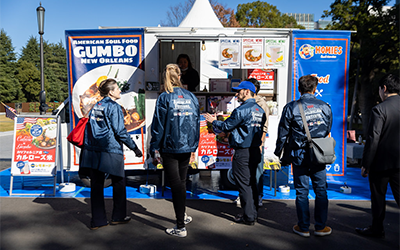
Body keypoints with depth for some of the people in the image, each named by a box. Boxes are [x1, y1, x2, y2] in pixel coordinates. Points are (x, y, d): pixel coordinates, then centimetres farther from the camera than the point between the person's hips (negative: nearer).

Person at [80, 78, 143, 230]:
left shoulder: (95, 107, 12)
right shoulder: (114, 106, -9)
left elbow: (89, 129, 13)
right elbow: (120, 131, -14)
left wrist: (88, 147, 21)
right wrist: (134, 147, -7)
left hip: (94, 150, 7)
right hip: (111, 151, -7)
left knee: (96, 185, 9)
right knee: (119, 183, 11)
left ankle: (98, 220, 16)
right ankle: (118, 217, 22)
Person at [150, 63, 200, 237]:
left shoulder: (164, 98, -9)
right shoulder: (191, 97, 4)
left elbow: (158, 125, -10)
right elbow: (197, 122, 8)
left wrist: (154, 150, -3)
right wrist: (194, 146, 18)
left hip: (170, 147, -4)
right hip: (187, 147, 5)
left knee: (176, 184, 2)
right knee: (181, 181, 21)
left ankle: (180, 227, 9)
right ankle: (182, 215, 38)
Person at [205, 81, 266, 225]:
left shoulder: (242, 110, -16)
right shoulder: (260, 110, 11)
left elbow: (226, 126, -10)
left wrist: (213, 121, 8)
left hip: (243, 153, -9)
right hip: (255, 151, 9)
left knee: (244, 184, 0)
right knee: (252, 182, 16)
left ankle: (248, 217, 7)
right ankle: (253, 213, 25)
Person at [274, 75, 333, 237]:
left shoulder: (291, 108, -8)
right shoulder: (325, 107, 0)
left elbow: (283, 133, -3)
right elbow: (328, 130, 11)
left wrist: (278, 151, 11)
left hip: (299, 156, -2)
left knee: (302, 192, 7)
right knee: (321, 191, 12)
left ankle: (303, 228, 17)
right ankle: (320, 227, 22)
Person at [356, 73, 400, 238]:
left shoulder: (379, 109, -16)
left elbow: (373, 139, -17)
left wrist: (365, 164, -10)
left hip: (381, 162, -5)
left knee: (378, 197, 11)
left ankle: (377, 229, 26)